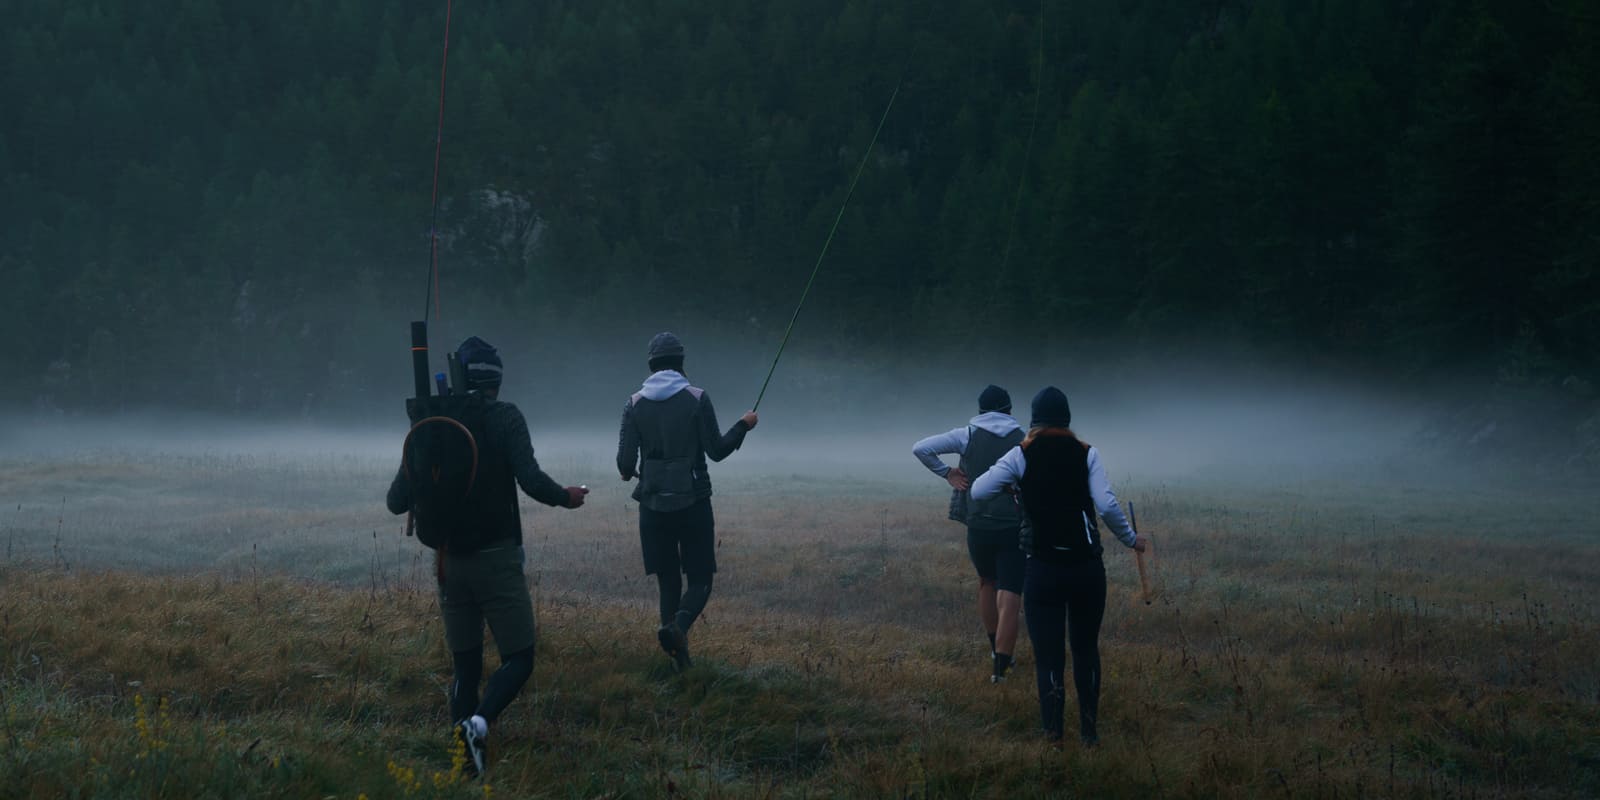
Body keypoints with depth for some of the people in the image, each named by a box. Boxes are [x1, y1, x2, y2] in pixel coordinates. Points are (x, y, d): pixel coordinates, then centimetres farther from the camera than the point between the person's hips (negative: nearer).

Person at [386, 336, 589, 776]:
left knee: (466, 668, 13)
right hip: (497, 560, -4)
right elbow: (531, 480, -18)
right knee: (518, 658, 3)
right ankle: (481, 720, -24)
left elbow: (397, 501, 1)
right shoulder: (505, 418, -8)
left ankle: (466, 757, 6)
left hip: (451, 562, 4)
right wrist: (566, 497, 2)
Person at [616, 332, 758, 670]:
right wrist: (743, 426, 11)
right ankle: (678, 626, -26)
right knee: (700, 579, 4)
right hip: (692, 503, -2)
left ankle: (680, 657, 6)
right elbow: (716, 450, -5)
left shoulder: (635, 404, 0)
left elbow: (625, 461, -2)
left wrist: (628, 473, 22)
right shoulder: (697, 399, -6)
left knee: (668, 582, 11)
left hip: (653, 506, 2)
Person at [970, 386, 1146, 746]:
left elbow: (978, 491, -7)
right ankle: (1089, 728, 14)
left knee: (1048, 651, 3)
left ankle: (1053, 722, -14)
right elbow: (1107, 505, -10)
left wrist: (1014, 485, 12)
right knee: (1086, 648, 15)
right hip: (1087, 565, 2)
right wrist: (1131, 539, 6)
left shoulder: (1022, 455, -2)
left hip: (1043, 568, -1)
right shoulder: (1086, 454, 0)